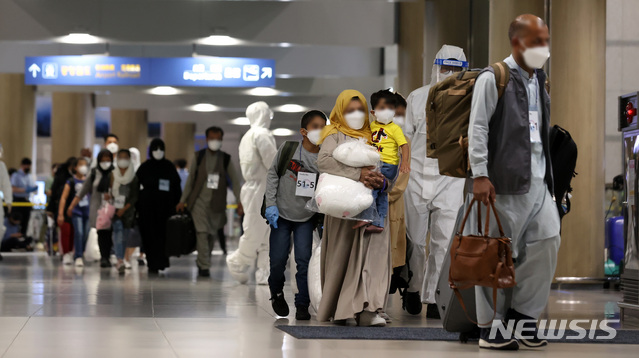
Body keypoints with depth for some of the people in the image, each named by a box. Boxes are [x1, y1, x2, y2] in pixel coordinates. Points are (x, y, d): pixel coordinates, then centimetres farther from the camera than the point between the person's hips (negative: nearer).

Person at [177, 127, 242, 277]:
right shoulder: (198, 157, 3)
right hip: (199, 201, -2)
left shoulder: (226, 159, 4)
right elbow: (190, 180, 8)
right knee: (202, 233, -13)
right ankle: (204, 266, -12)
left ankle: (202, 263, 27)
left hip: (216, 203, 2)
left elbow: (235, 181, 3)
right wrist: (183, 200, 6)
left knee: (212, 235, 8)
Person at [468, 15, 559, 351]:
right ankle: (491, 328, 9)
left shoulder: (539, 80, 16)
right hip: (505, 182, -7)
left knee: (547, 241, -2)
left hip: (537, 181, 7)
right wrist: (480, 175, -16)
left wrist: (547, 173, 15)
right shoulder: (492, 79, -5)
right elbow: (477, 128, -10)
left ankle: (522, 314, 12)